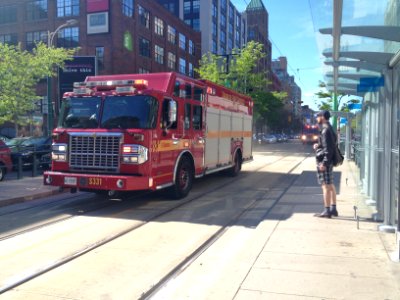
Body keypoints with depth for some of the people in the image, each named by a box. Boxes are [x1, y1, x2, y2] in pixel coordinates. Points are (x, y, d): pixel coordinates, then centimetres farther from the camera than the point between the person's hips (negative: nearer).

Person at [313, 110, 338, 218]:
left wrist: (324, 163, -22)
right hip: (329, 161, 10)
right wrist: (318, 146, 9)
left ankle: (327, 211, -2)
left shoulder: (325, 130, -16)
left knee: (326, 186, -6)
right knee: (330, 185, 14)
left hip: (324, 162, -10)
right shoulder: (329, 129, 15)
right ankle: (333, 209, 22)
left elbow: (328, 148, -21)